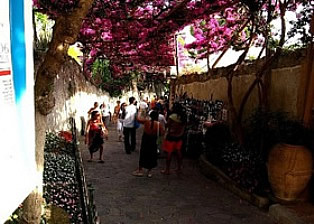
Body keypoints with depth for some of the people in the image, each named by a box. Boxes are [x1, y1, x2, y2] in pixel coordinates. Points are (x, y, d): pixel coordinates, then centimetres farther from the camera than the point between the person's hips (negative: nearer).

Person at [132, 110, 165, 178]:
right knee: (151, 156, 12)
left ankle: (140, 170, 17)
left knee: (143, 155, 11)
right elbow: (162, 133, -11)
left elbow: (138, 119, 3)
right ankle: (149, 172, 18)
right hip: (153, 142, 0)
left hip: (145, 141, 0)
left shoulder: (146, 121, -9)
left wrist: (140, 113, 19)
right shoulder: (158, 124, -12)